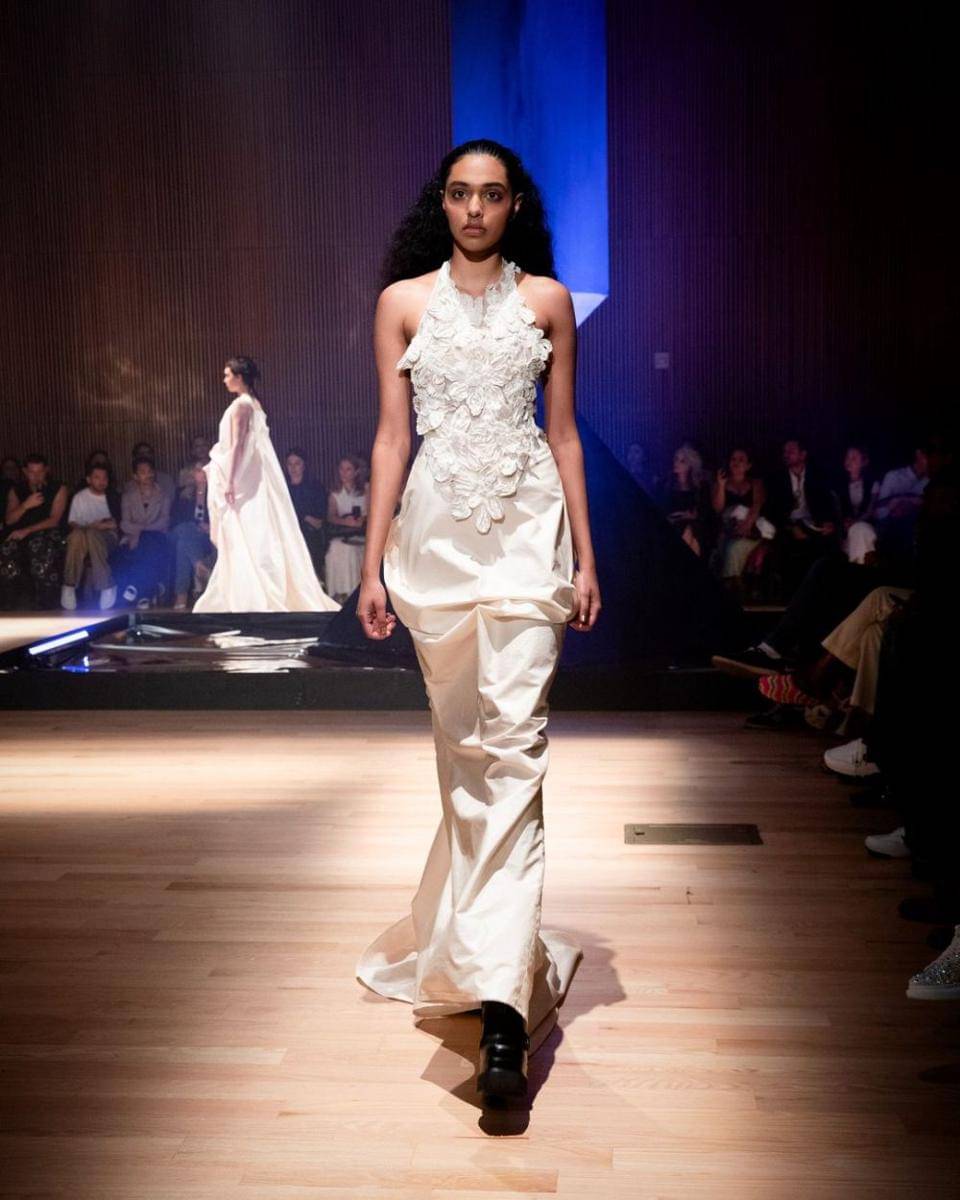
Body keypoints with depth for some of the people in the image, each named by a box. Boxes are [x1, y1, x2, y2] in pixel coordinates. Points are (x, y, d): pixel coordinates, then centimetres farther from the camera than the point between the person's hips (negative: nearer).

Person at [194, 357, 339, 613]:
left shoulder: (240, 404, -13)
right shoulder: (254, 403, 14)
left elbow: (238, 445, -19)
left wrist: (230, 481, -22)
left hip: (243, 483, -9)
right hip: (253, 481, 9)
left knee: (245, 541, -7)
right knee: (255, 539, 10)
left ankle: (252, 600, -6)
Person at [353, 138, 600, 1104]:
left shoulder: (547, 300, 9)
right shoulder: (403, 301, 9)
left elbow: (564, 433, 9)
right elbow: (390, 436, 6)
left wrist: (585, 557, 5)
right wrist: (373, 565, 1)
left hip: (529, 524, -1)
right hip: (437, 527, 2)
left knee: (512, 737, -11)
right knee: (460, 740, 8)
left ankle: (500, 996, -14)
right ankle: (493, 935, 29)